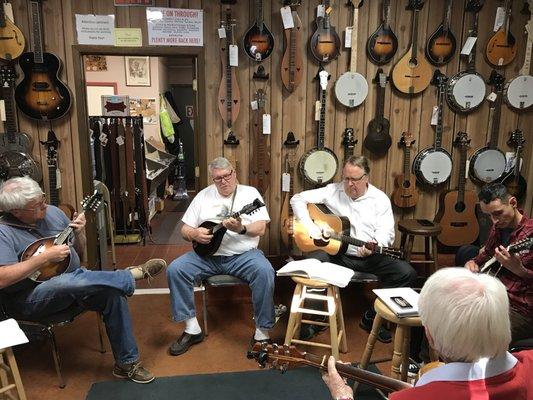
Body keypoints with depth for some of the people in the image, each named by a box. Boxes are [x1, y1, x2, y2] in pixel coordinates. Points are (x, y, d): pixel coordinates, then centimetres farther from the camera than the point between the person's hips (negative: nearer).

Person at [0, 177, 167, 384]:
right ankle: (132, 274, -18)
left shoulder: (52, 212, 5)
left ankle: (126, 363, -7)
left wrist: (79, 233, -7)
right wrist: (44, 257, -25)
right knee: (74, 281, -38)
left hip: (73, 282, 6)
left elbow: (78, 252, 14)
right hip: (31, 298, -6)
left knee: (113, 294, -20)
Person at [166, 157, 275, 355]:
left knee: (265, 272, -32)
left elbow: (261, 229, -5)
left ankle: (262, 332, -16)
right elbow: (185, 230, 12)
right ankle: (192, 328, -6)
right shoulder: (203, 196, 12)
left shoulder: (250, 193, 5)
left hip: (243, 254, -3)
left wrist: (241, 229, -26)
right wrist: (194, 234, -12)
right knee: (175, 269, -19)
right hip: (207, 255, 3)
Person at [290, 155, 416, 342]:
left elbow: (386, 231, -4)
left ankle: (372, 317, 3)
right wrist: (310, 226, -11)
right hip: (336, 253, -1)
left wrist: (375, 245, -28)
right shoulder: (333, 191, 3)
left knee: (407, 273, -19)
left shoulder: (380, 199, 3)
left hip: (370, 257, 2)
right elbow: (298, 199, 2)